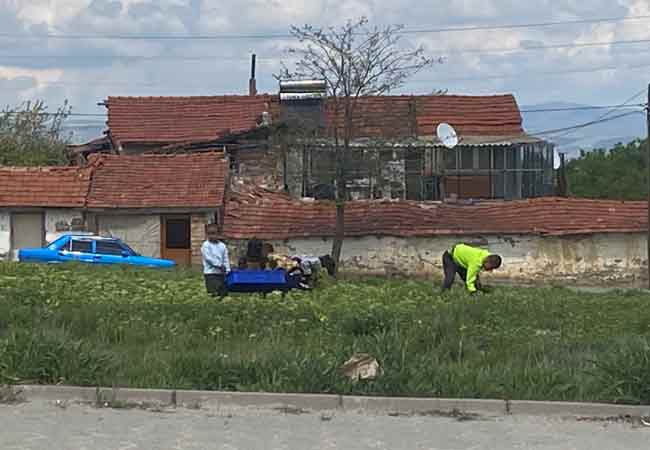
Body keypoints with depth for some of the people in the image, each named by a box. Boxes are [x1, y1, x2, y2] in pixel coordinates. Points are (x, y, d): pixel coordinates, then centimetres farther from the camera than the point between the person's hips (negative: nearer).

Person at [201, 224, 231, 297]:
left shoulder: (222, 245, 8)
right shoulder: (206, 245, -5)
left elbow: (225, 259, 9)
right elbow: (208, 258, -14)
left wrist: (227, 270, -1)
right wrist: (220, 265, -17)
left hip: (221, 273, 5)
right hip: (210, 272, -5)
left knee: (223, 292, 6)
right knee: (214, 293, -12)